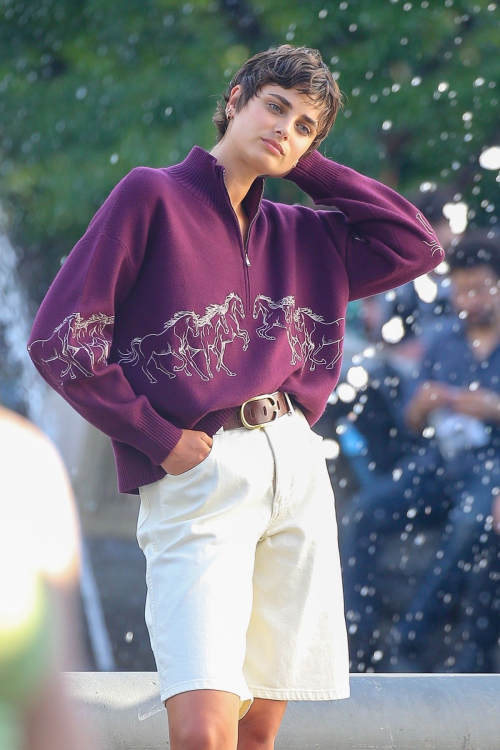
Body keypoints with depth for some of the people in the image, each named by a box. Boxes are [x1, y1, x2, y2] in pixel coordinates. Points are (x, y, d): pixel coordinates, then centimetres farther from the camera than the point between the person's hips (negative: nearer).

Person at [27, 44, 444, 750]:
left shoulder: (299, 235, 19)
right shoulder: (152, 196, 2)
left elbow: (417, 247, 15)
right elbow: (59, 340, -4)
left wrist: (310, 168, 14)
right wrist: (159, 439, -7)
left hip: (297, 471, 6)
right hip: (197, 477, -6)